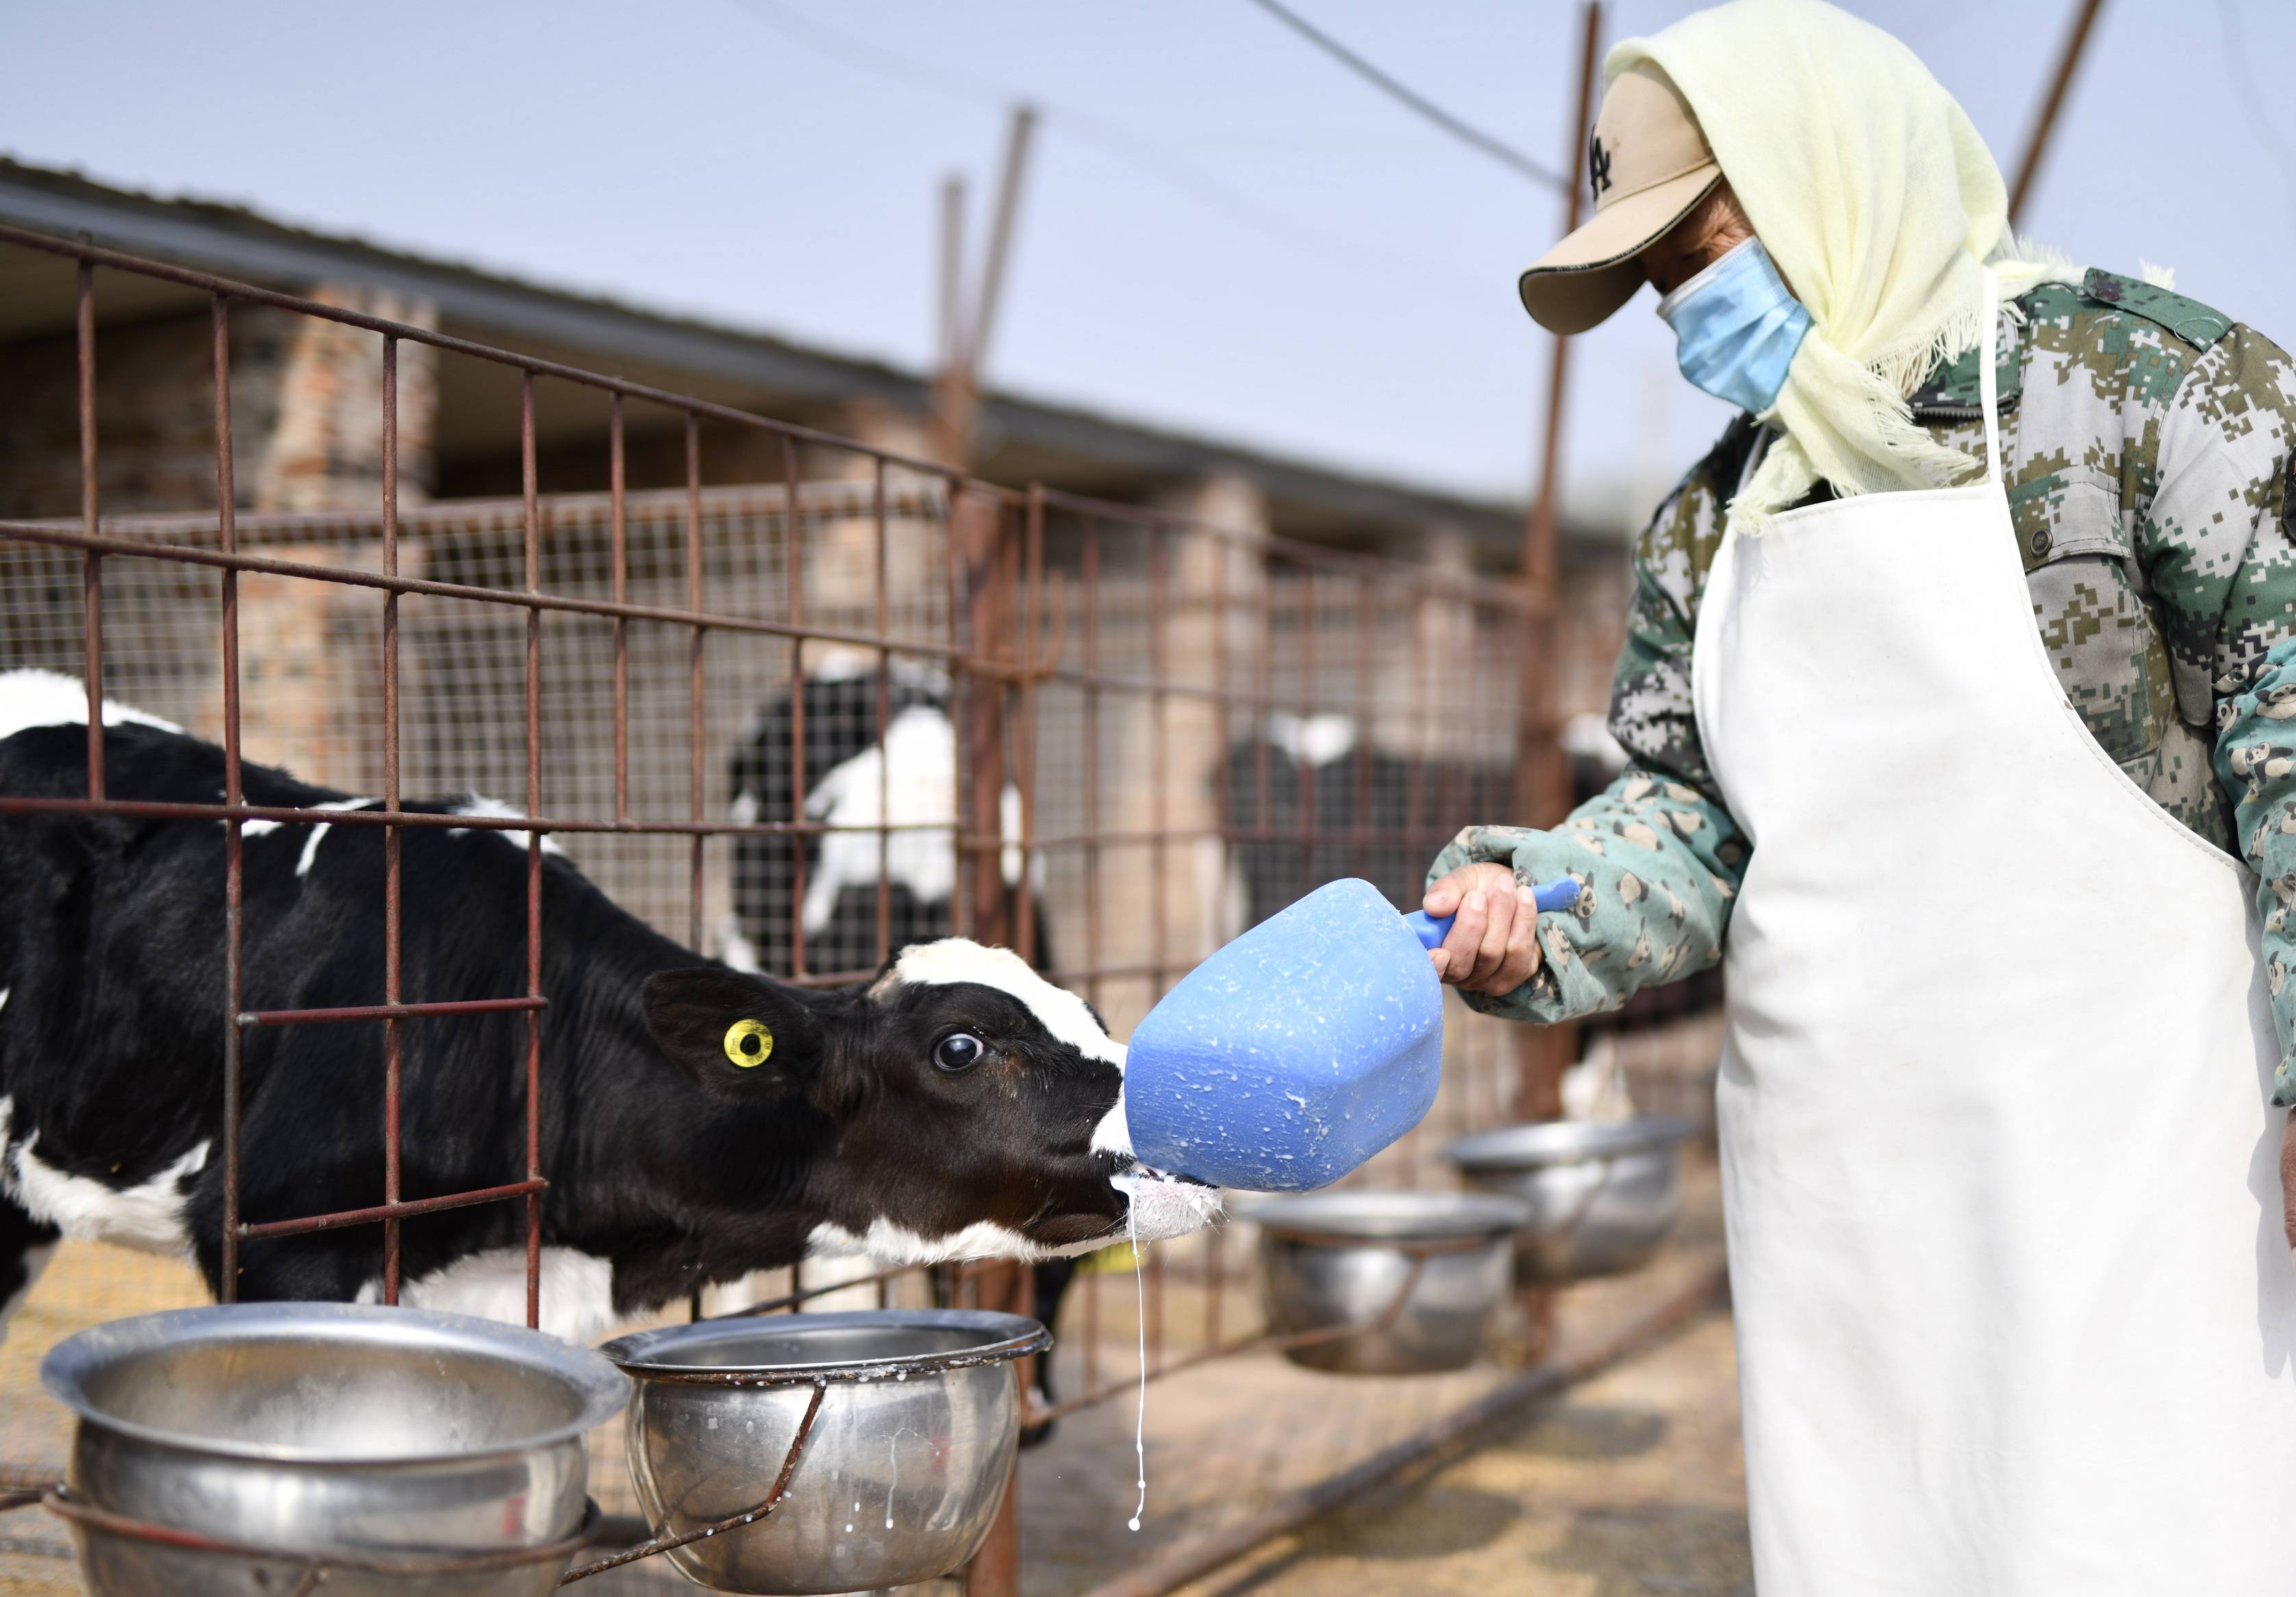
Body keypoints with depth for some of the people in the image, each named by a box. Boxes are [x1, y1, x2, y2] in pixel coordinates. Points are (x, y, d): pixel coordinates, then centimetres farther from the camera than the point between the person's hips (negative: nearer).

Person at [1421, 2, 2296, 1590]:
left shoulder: (2141, 382, -4)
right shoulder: (1709, 523, 16)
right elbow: (1686, 816, 14)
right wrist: (1532, 914, -7)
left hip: (2120, 1156, -6)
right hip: (1827, 1192, 6)